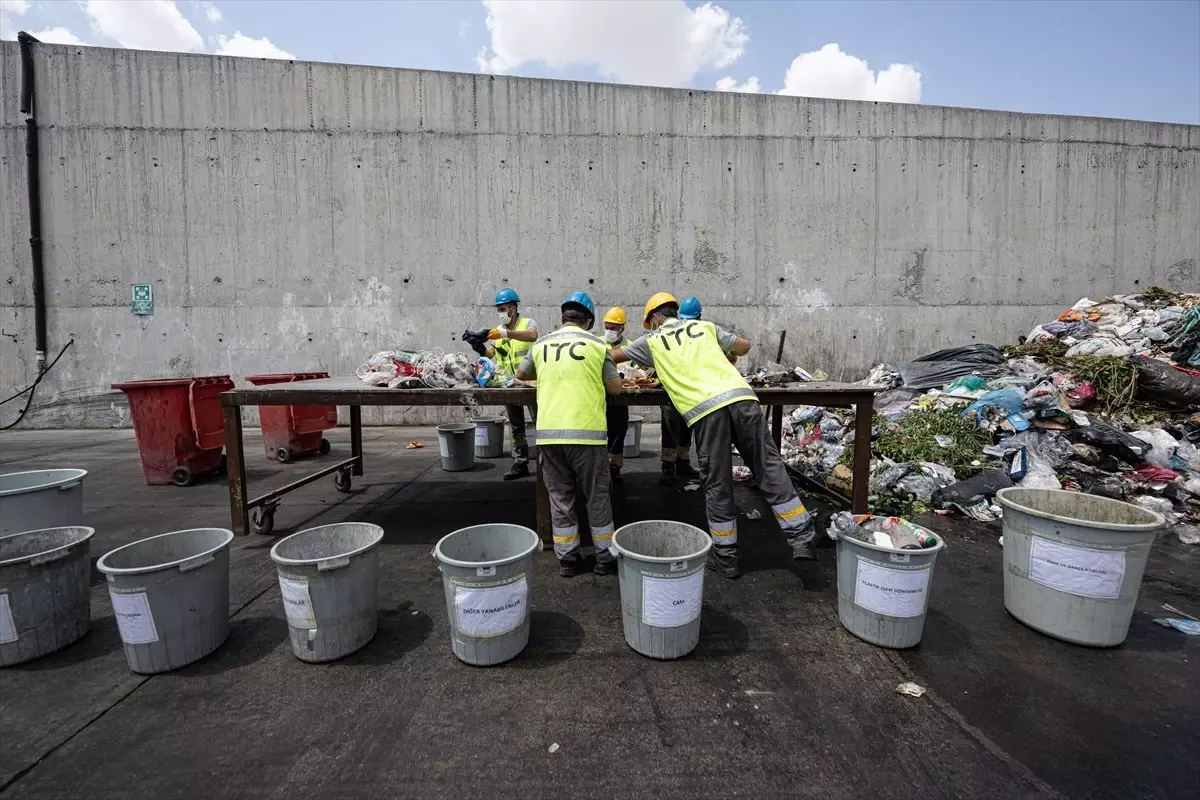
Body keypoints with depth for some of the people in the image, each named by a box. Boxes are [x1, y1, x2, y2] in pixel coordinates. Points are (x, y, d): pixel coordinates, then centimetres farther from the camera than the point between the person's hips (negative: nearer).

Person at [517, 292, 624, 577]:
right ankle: (605, 557, 21)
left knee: (560, 496, 13)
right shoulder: (596, 344, 1)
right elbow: (615, 388, 7)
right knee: (597, 495, 11)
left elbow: (521, 374, 28)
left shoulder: (541, 344, 10)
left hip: (548, 432, 3)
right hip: (587, 431, -2)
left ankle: (567, 559, 21)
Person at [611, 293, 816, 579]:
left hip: (705, 409, -3)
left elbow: (613, 357, 30)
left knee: (717, 486, 7)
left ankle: (725, 558, 17)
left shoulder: (652, 341, 19)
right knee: (770, 469, 9)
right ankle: (802, 539, 11)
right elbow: (744, 346, 32)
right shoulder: (704, 326, 25)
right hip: (740, 395, 3)